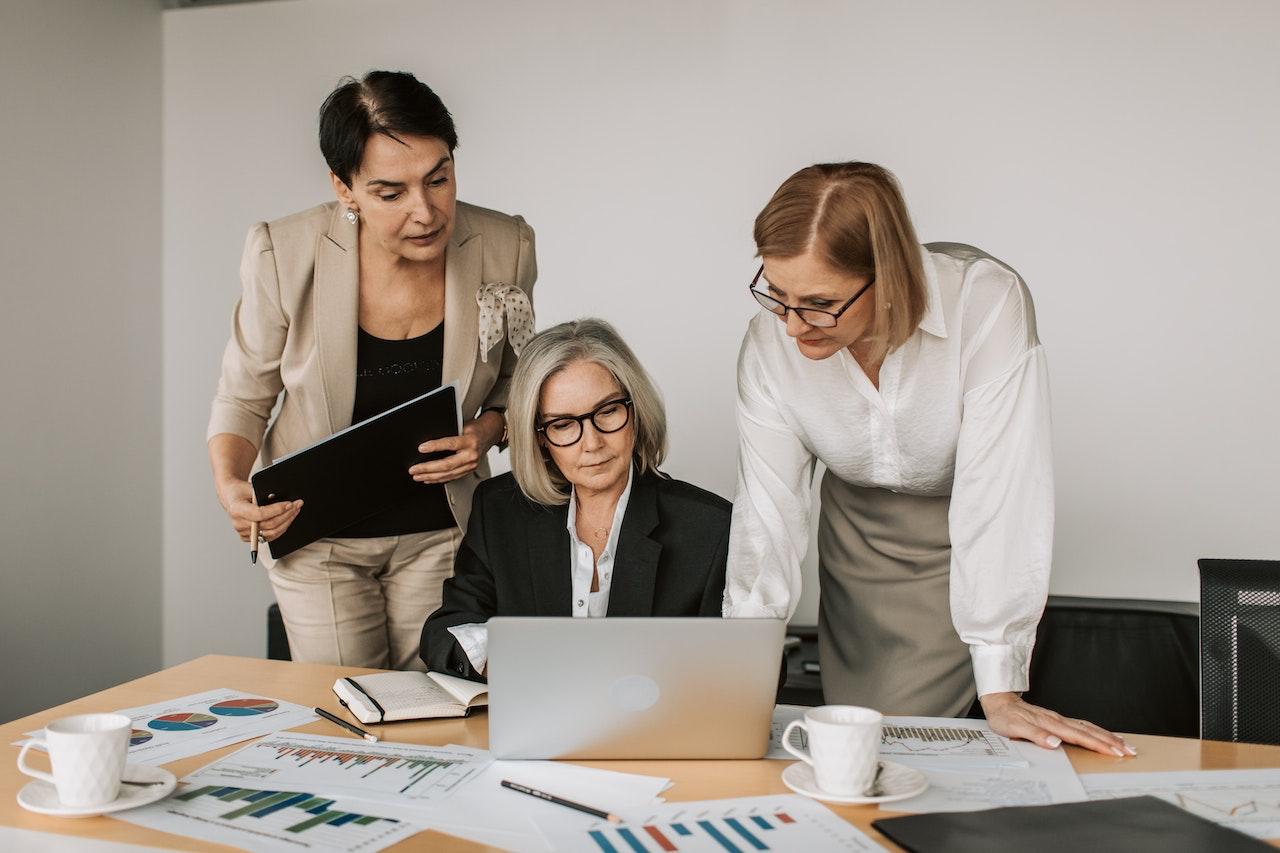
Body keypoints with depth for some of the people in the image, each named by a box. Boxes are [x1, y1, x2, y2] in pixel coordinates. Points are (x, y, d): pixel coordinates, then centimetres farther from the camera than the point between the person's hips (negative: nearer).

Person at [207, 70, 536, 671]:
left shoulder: (504, 248, -13)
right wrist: (230, 485, -20)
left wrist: (488, 430, -15)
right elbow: (243, 398, -2)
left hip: (441, 531, 1)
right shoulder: (284, 255, -17)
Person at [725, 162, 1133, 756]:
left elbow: (999, 493, -33)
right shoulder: (769, 343, -20)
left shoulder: (986, 303, -32)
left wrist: (1001, 693, -32)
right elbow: (768, 510, -18)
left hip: (963, 543, -2)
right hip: (856, 533, 3)